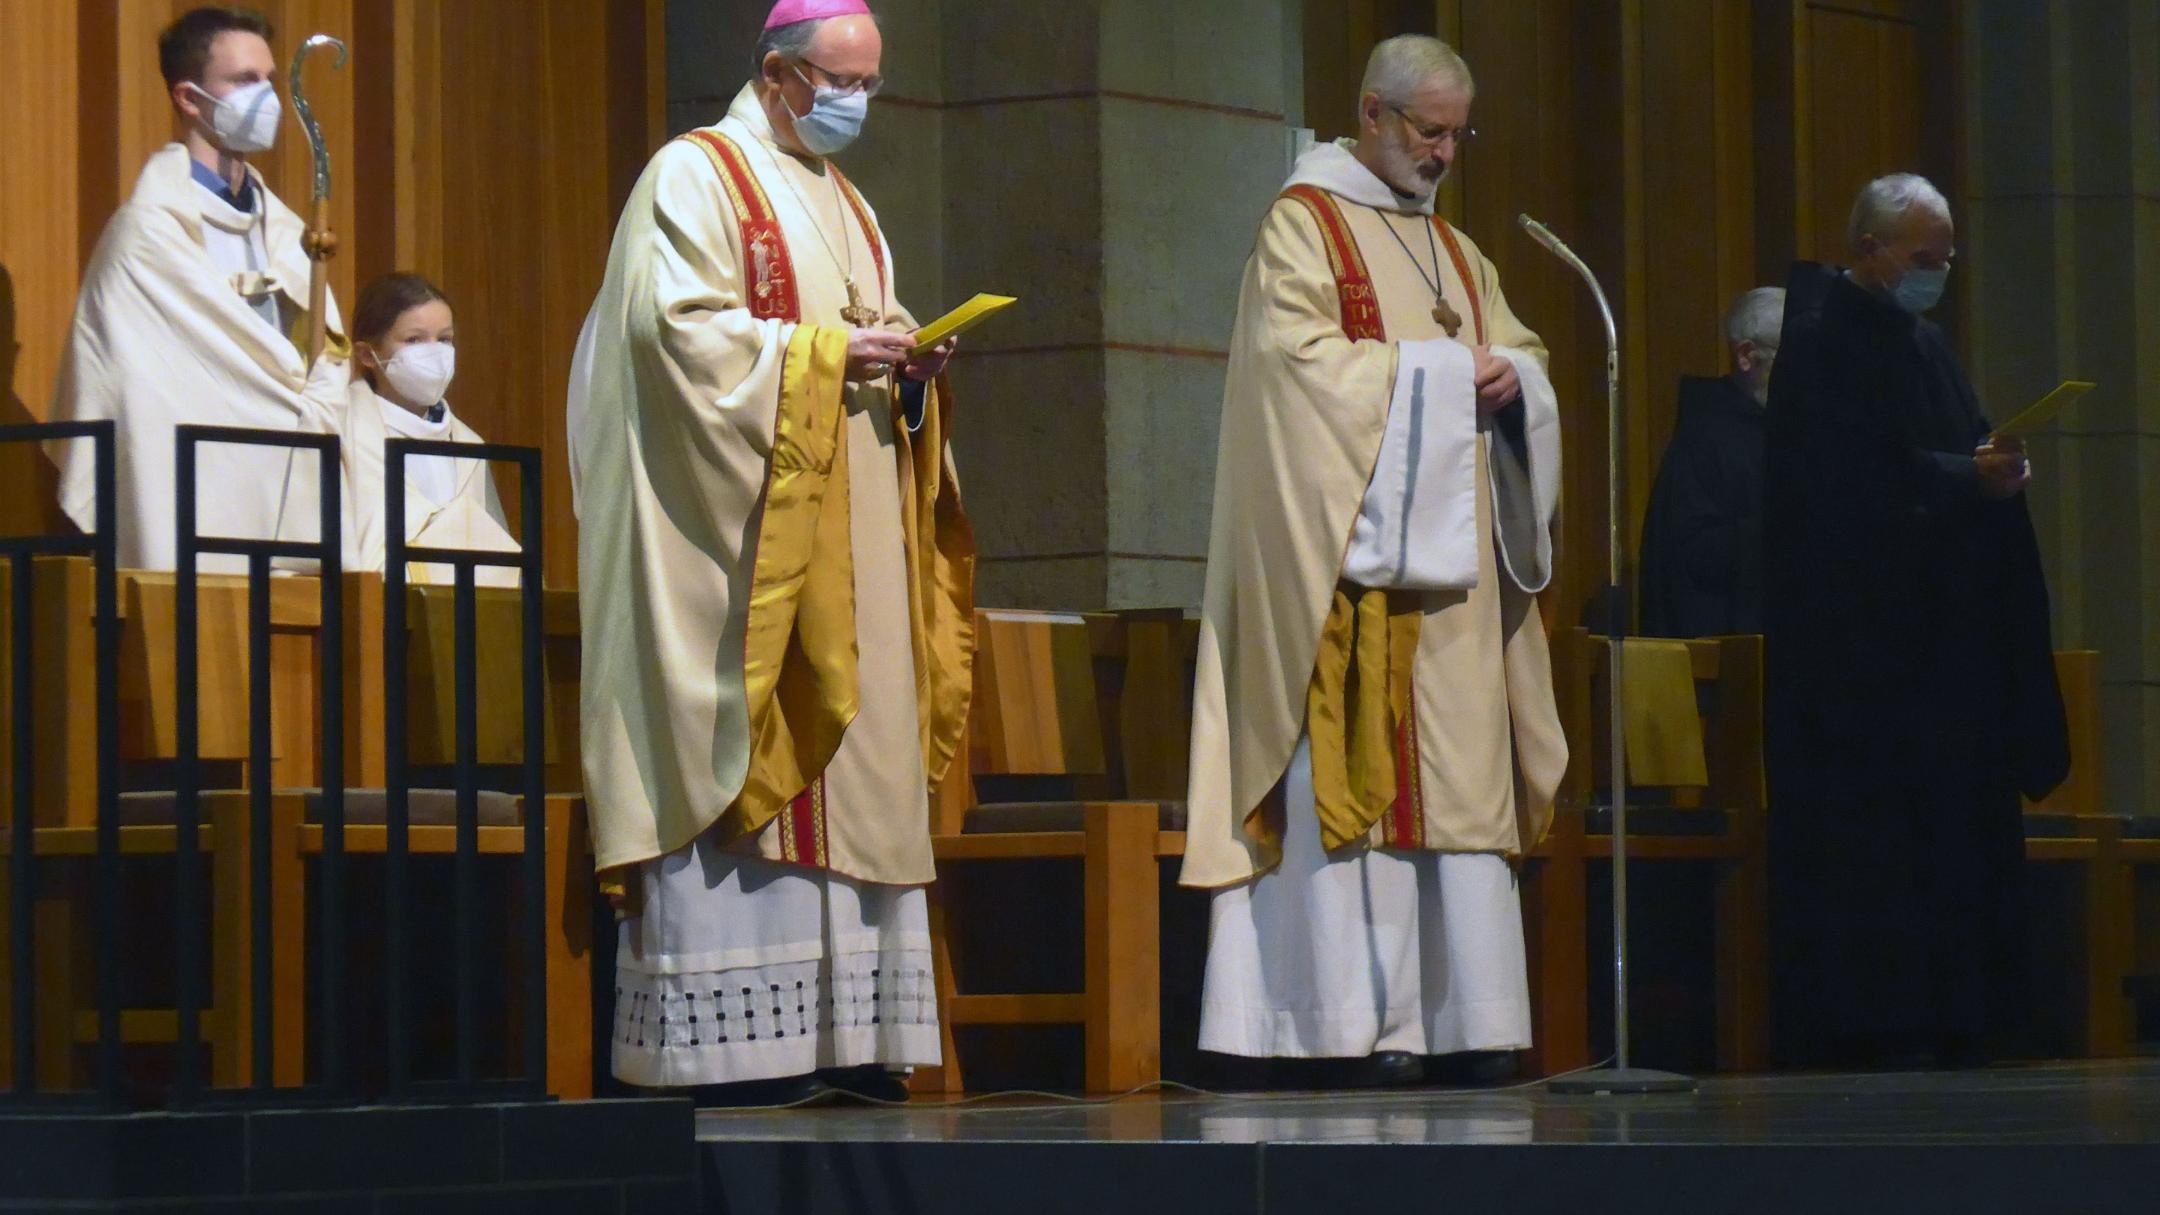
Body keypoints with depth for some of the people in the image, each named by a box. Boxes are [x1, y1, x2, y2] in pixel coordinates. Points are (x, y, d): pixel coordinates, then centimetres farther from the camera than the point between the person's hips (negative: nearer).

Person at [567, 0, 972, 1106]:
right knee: (743, 756, -11)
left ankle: (841, 1030, 4)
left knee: (849, 760, 3)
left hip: (848, 544, 8)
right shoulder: (696, 177, -3)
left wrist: (907, 361, 2)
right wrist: (825, 349, -18)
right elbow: (681, 327, -15)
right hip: (744, 538, -8)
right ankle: (731, 1038, -12)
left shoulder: (846, 206, 22)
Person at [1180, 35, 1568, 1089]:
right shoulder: (1303, 226, -1)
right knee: (1349, 777, -11)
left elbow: (1520, 352, 21)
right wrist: (1436, 371, -12)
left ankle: (1462, 1016, 1)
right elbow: (1297, 358, -13)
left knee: (1458, 781, 2)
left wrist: (1510, 375, -2)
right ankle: (1355, 1024, -13)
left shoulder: (1456, 253, 22)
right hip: (1349, 559, -7)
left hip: (1451, 562, 7)